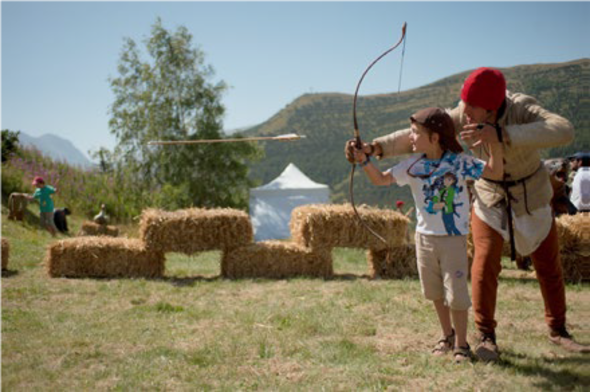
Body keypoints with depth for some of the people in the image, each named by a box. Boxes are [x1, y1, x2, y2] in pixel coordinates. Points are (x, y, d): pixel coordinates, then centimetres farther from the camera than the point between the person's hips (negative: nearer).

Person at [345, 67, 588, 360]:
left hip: (531, 196, -1)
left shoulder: (522, 108, -30)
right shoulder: (462, 117, -21)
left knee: (548, 266, 9)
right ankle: (486, 336, 5)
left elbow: (564, 131, -48)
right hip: (489, 197, 1)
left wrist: (502, 134, -58)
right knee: (485, 264, -10)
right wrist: (374, 147, -36)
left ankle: (558, 330, 29)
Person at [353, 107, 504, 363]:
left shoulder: (459, 162, -11)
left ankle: (461, 344, 15)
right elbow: (381, 179, 1)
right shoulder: (413, 165, -2)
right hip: (425, 236, 4)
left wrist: (494, 142, -22)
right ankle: (447, 336, 35)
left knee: (456, 294, -2)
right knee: (435, 293, 16)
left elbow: (495, 173, -13)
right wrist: (364, 161, -14)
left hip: (454, 238, -4)